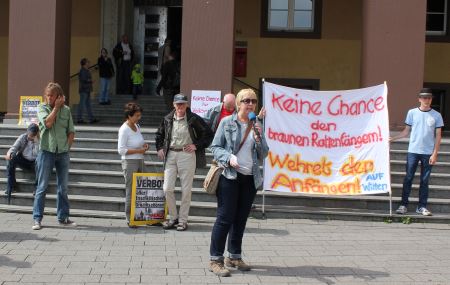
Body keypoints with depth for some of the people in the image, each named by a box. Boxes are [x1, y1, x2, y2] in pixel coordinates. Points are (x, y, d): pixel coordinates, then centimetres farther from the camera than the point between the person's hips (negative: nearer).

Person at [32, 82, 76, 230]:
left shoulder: (66, 110, 7)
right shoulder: (42, 108, 1)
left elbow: (71, 132, 10)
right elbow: (48, 123, -17)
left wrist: (67, 147, -1)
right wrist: (56, 107, -10)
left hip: (63, 153, 3)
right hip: (46, 151, -3)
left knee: (63, 187, 9)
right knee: (42, 187, 0)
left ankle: (63, 217, 18)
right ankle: (37, 218, 5)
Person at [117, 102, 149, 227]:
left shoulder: (137, 126, 11)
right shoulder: (124, 129, -12)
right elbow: (121, 150, -17)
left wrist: (144, 145, 5)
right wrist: (138, 150, -17)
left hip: (140, 161, 7)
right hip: (130, 162, -7)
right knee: (131, 191, -3)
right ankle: (129, 219, 5)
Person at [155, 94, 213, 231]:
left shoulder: (194, 119, -4)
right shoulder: (167, 119, 9)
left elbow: (208, 134, 1)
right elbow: (159, 134, 26)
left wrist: (196, 145, -5)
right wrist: (160, 148, 13)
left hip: (187, 155, -4)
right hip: (170, 155, 4)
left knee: (186, 190, 1)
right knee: (167, 189, 0)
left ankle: (183, 220, 12)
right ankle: (173, 217, 17)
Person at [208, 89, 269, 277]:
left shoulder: (256, 126, 10)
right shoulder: (227, 122, -2)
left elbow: (263, 154, 10)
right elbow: (215, 147, -3)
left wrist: (258, 138, -7)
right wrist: (229, 157, -20)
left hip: (250, 179, 5)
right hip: (229, 176, -5)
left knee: (241, 219, 11)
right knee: (225, 218, -5)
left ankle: (234, 257, 24)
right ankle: (215, 260, 4)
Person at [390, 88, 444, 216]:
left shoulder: (436, 115, 3)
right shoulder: (412, 113, 4)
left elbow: (438, 136, 3)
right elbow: (406, 131, 9)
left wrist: (435, 153, -4)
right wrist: (392, 138, -3)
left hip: (428, 153, 0)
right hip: (413, 151, 0)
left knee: (424, 180, 5)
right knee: (408, 178, 1)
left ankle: (422, 206, 12)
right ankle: (404, 205, 7)